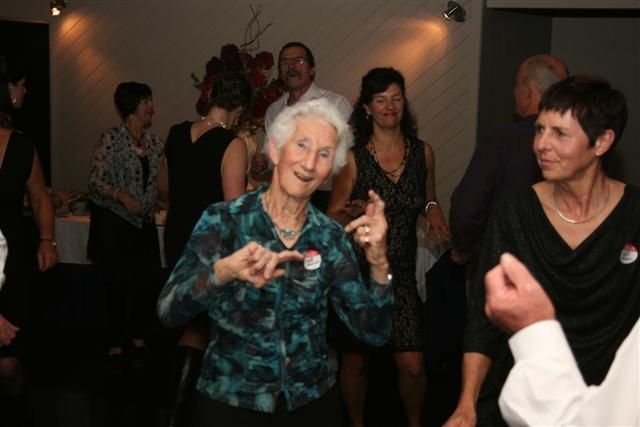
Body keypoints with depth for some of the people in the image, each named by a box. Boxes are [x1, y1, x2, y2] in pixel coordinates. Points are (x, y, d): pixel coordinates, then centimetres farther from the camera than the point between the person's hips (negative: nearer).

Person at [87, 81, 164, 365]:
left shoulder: (154, 141, 8)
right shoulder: (111, 139, -9)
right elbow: (95, 180, -12)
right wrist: (121, 196, -24)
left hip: (144, 222, 5)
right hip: (114, 222, -5)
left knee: (150, 282, 2)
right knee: (119, 284, 0)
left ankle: (138, 338, 22)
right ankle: (116, 345, 15)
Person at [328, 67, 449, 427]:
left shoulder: (423, 152, 2)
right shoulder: (353, 158, -5)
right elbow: (333, 216, -1)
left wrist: (433, 209, -4)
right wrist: (353, 213, -22)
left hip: (402, 272, 1)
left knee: (412, 365, -5)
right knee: (355, 362, 9)